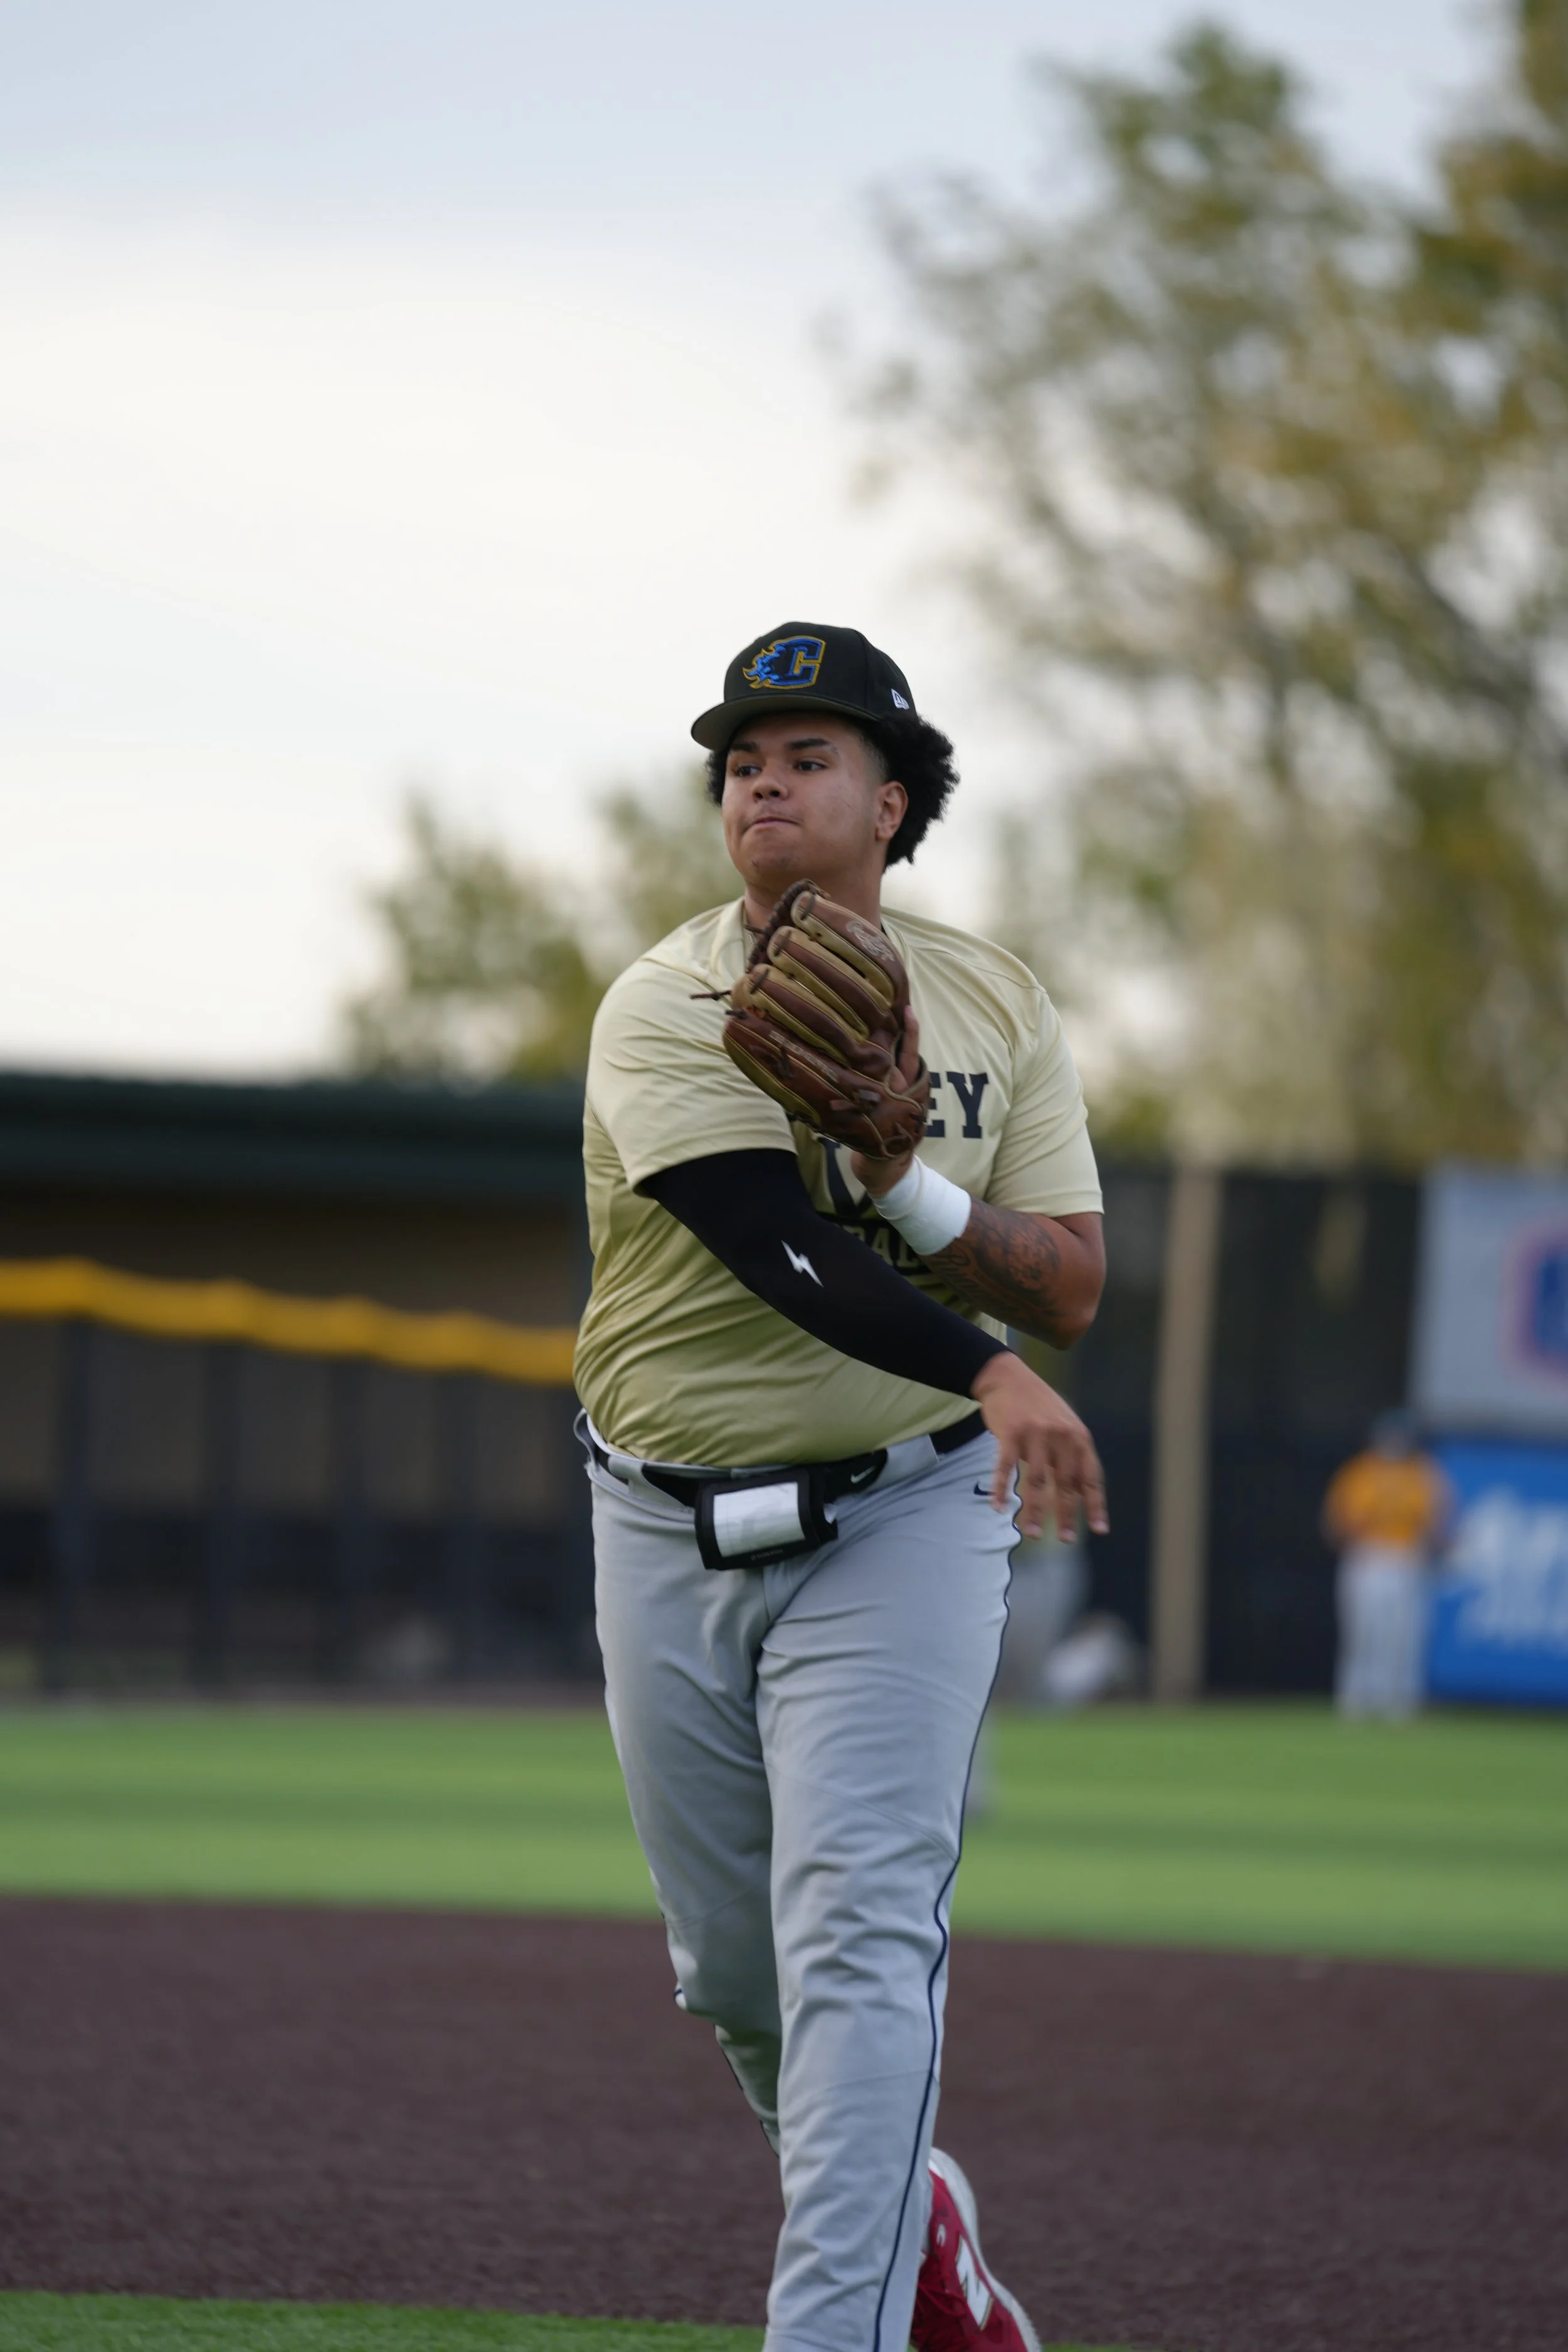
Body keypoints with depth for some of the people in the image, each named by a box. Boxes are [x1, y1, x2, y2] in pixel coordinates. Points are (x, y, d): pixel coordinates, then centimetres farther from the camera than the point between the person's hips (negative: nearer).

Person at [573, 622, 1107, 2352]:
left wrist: (911, 1187, -21)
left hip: (900, 1517, -1)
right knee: (729, 1967, 10)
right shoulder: (666, 1011, -7)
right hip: (671, 1539, 1)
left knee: (859, 1935, -15)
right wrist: (989, 1370, -36)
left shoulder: (996, 1011, 4)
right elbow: (780, 1249, -22)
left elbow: (1071, 1287, -2)